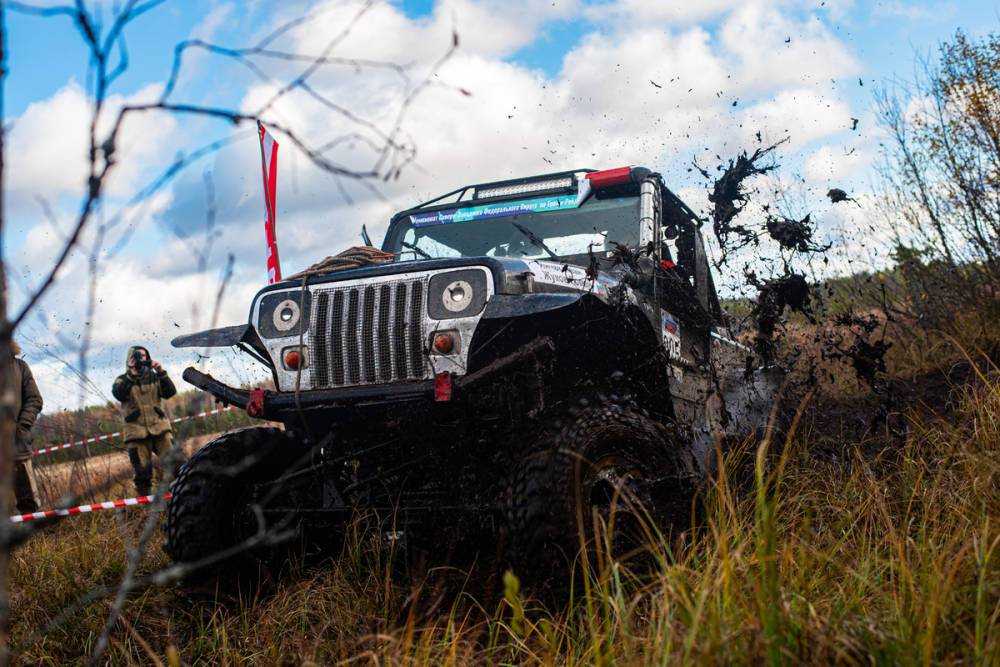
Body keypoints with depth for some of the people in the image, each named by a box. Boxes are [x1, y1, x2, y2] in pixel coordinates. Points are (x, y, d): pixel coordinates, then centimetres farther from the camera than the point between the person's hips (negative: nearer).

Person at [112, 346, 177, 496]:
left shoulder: (154, 377, 12)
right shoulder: (122, 380, 7)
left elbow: (170, 392, -2)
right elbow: (118, 394, -14)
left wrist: (161, 372, -14)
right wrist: (131, 376, -24)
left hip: (159, 428, 1)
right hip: (137, 431, -1)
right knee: (142, 472, 0)